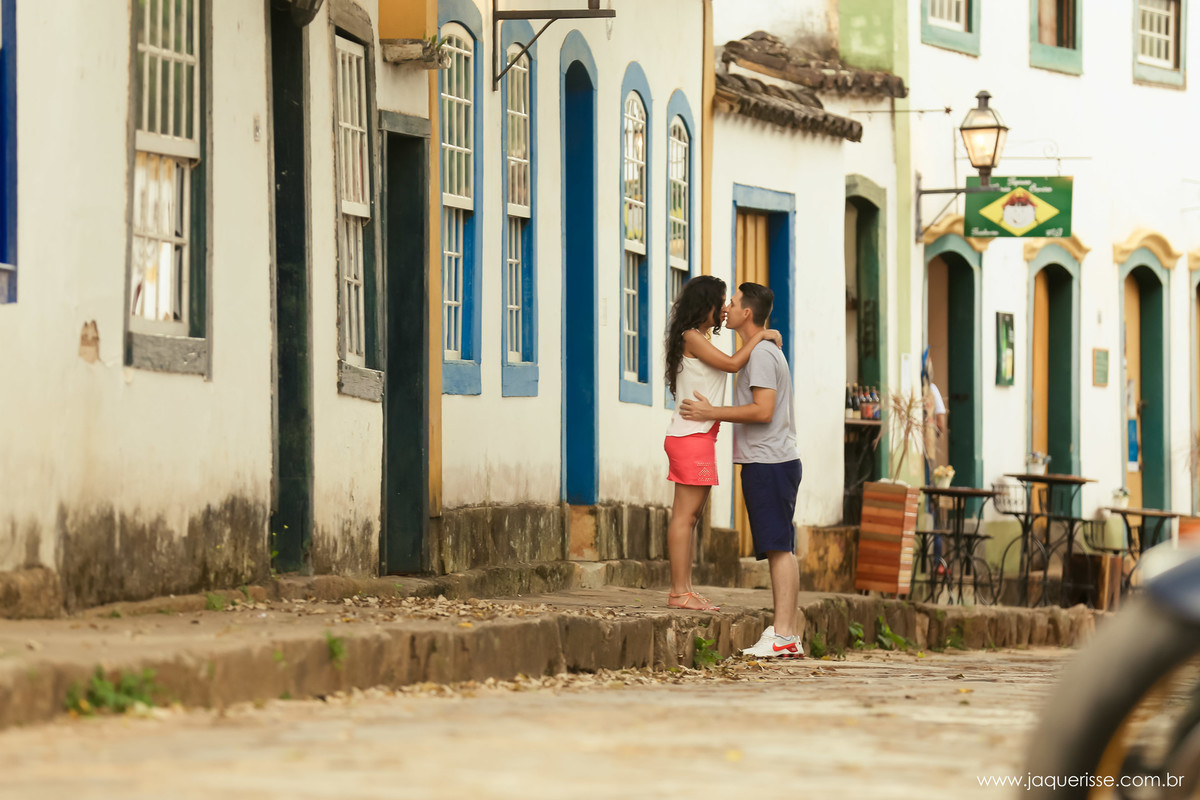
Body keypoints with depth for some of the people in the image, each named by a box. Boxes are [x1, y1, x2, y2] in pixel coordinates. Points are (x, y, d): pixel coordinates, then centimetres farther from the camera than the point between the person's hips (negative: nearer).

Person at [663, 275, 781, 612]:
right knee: (685, 514, -10)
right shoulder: (692, 338, -11)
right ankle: (679, 591, -12)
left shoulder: (701, 339, 18)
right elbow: (732, 363, -18)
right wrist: (760, 335, -12)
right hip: (691, 435, -10)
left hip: (700, 436, 10)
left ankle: (684, 589, 8)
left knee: (690, 515, 8)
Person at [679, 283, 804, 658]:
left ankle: (783, 635, -16)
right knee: (780, 549, 9)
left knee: (779, 547, -12)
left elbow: (763, 411, -20)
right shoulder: (769, 351, 21)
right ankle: (788, 634, 9)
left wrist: (712, 413, -14)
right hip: (772, 461, 11)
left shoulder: (760, 355, -12)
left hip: (768, 463, -11)